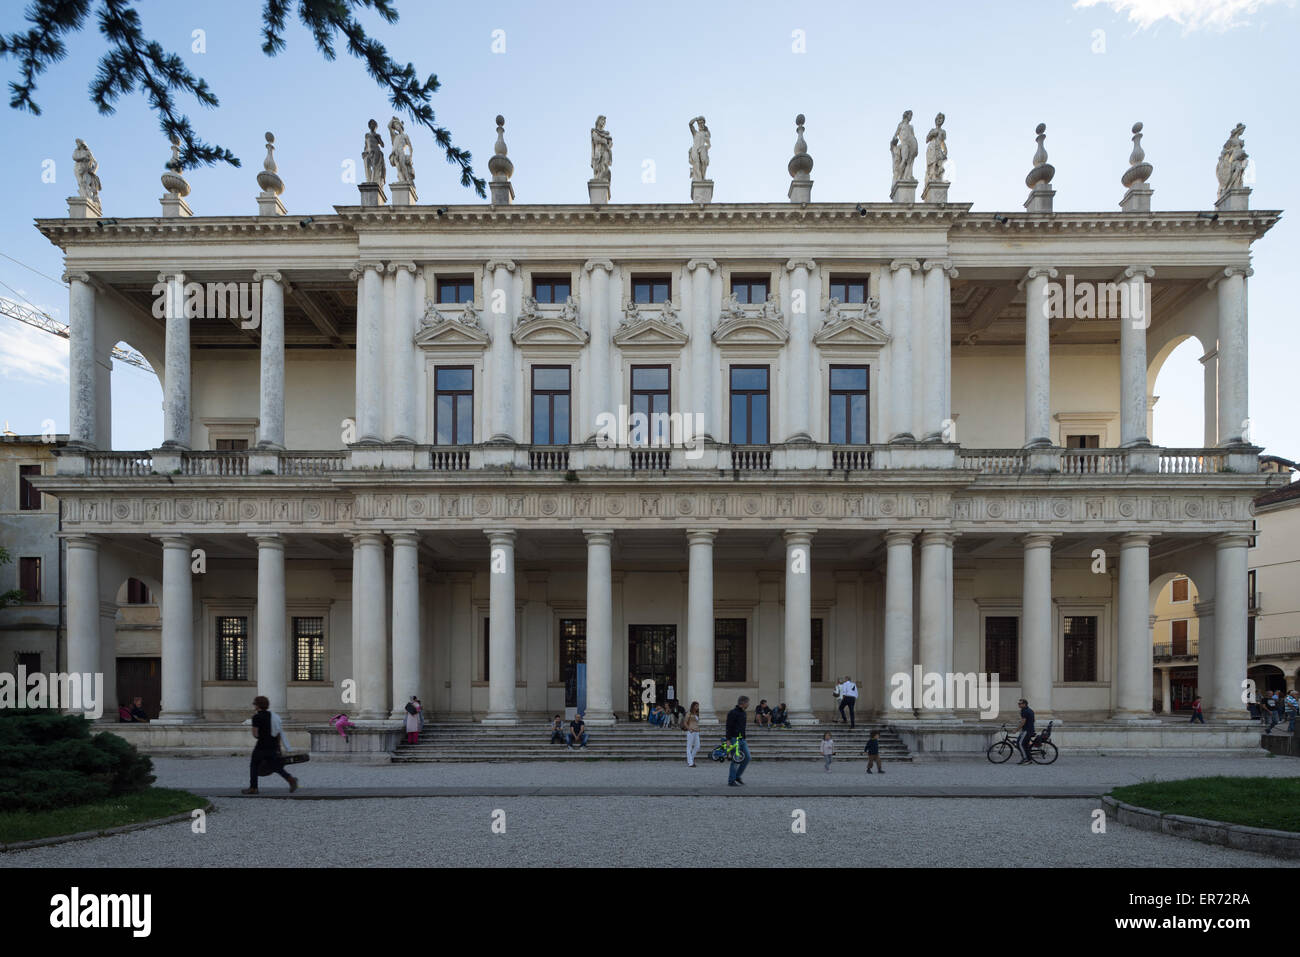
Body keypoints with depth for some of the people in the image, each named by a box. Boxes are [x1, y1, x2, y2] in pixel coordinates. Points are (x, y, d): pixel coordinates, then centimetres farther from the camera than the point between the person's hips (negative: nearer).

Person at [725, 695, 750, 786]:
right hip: (734, 739, -8)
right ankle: (731, 781, 2)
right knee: (735, 760, -6)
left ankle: (737, 776, 17)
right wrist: (728, 740, -21)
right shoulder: (732, 713, -13)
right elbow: (728, 727, -16)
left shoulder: (743, 713, 14)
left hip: (742, 739, 8)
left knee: (747, 757, 4)